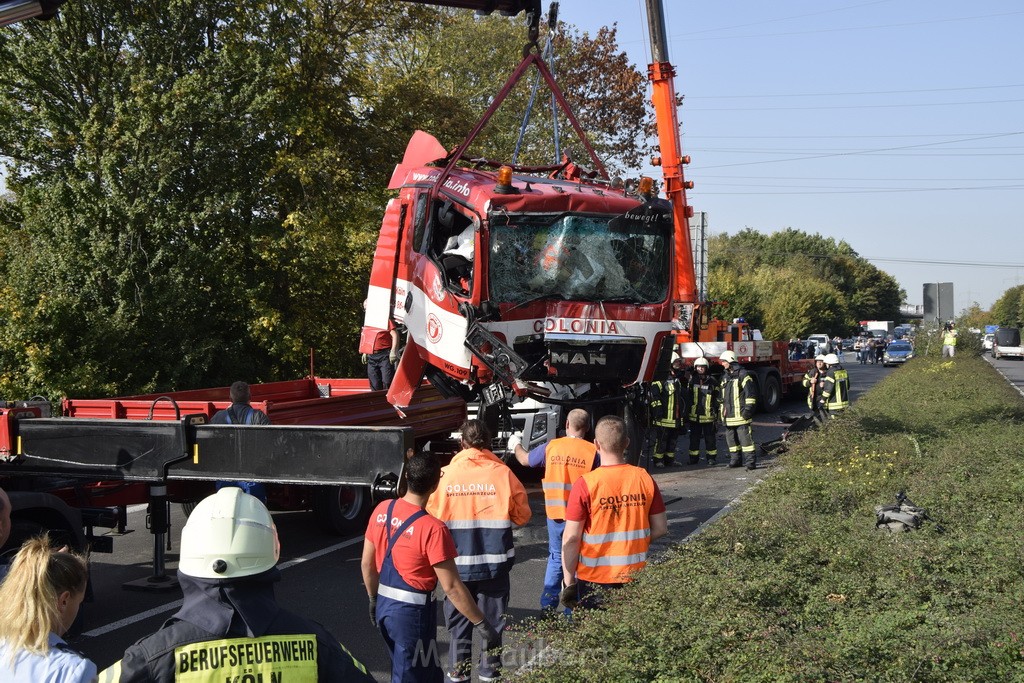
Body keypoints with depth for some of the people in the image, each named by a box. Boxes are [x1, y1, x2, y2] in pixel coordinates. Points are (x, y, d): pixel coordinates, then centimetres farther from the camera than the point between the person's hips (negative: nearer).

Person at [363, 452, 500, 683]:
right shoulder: (433, 529, -23)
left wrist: (374, 599, 23)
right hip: (413, 613, -7)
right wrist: (482, 625, -13)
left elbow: (367, 564, 7)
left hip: (384, 606, 7)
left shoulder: (382, 510, -3)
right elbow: (452, 587, -20)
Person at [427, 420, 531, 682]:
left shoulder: (445, 474, -6)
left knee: (458, 617, 14)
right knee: (492, 618, 13)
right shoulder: (502, 473, -6)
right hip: (494, 561, 0)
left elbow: (432, 516, 0)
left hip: (458, 562, 0)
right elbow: (522, 515, 0)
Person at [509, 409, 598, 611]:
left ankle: (548, 606, 17)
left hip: (555, 514, 3)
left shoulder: (551, 447, -2)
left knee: (556, 557, 17)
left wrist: (516, 446, 34)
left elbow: (525, 460, 14)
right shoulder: (592, 451, -9)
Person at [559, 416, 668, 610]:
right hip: (635, 576, 3)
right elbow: (660, 528, 3)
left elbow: (571, 539, -13)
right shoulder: (644, 478, -4)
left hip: (594, 578, -3)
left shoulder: (585, 484, -15)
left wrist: (569, 582, -5)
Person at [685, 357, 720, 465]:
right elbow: (687, 397, 10)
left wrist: (715, 412, -2)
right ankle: (693, 458, 16)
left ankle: (711, 457, 14)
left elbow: (717, 398, 3)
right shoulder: (692, 380, 6)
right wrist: (687, 412, 7)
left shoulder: (712, 381, 1)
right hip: (694, 415, 2)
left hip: (708, 416, -2)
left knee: (710, 437, 5)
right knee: (694, 438, 8)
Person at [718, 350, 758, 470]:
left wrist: (748, 409, -16)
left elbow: (751, 393, -11)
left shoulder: (742, 375, -7)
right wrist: (723, 411, 21)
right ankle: (735, 459, 18)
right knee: (731, 438, 10)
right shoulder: (725, 378, 19)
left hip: (740, 414, -8)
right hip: (729, 415, 8)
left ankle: (751, 461, -8)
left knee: (745, 438, -10)